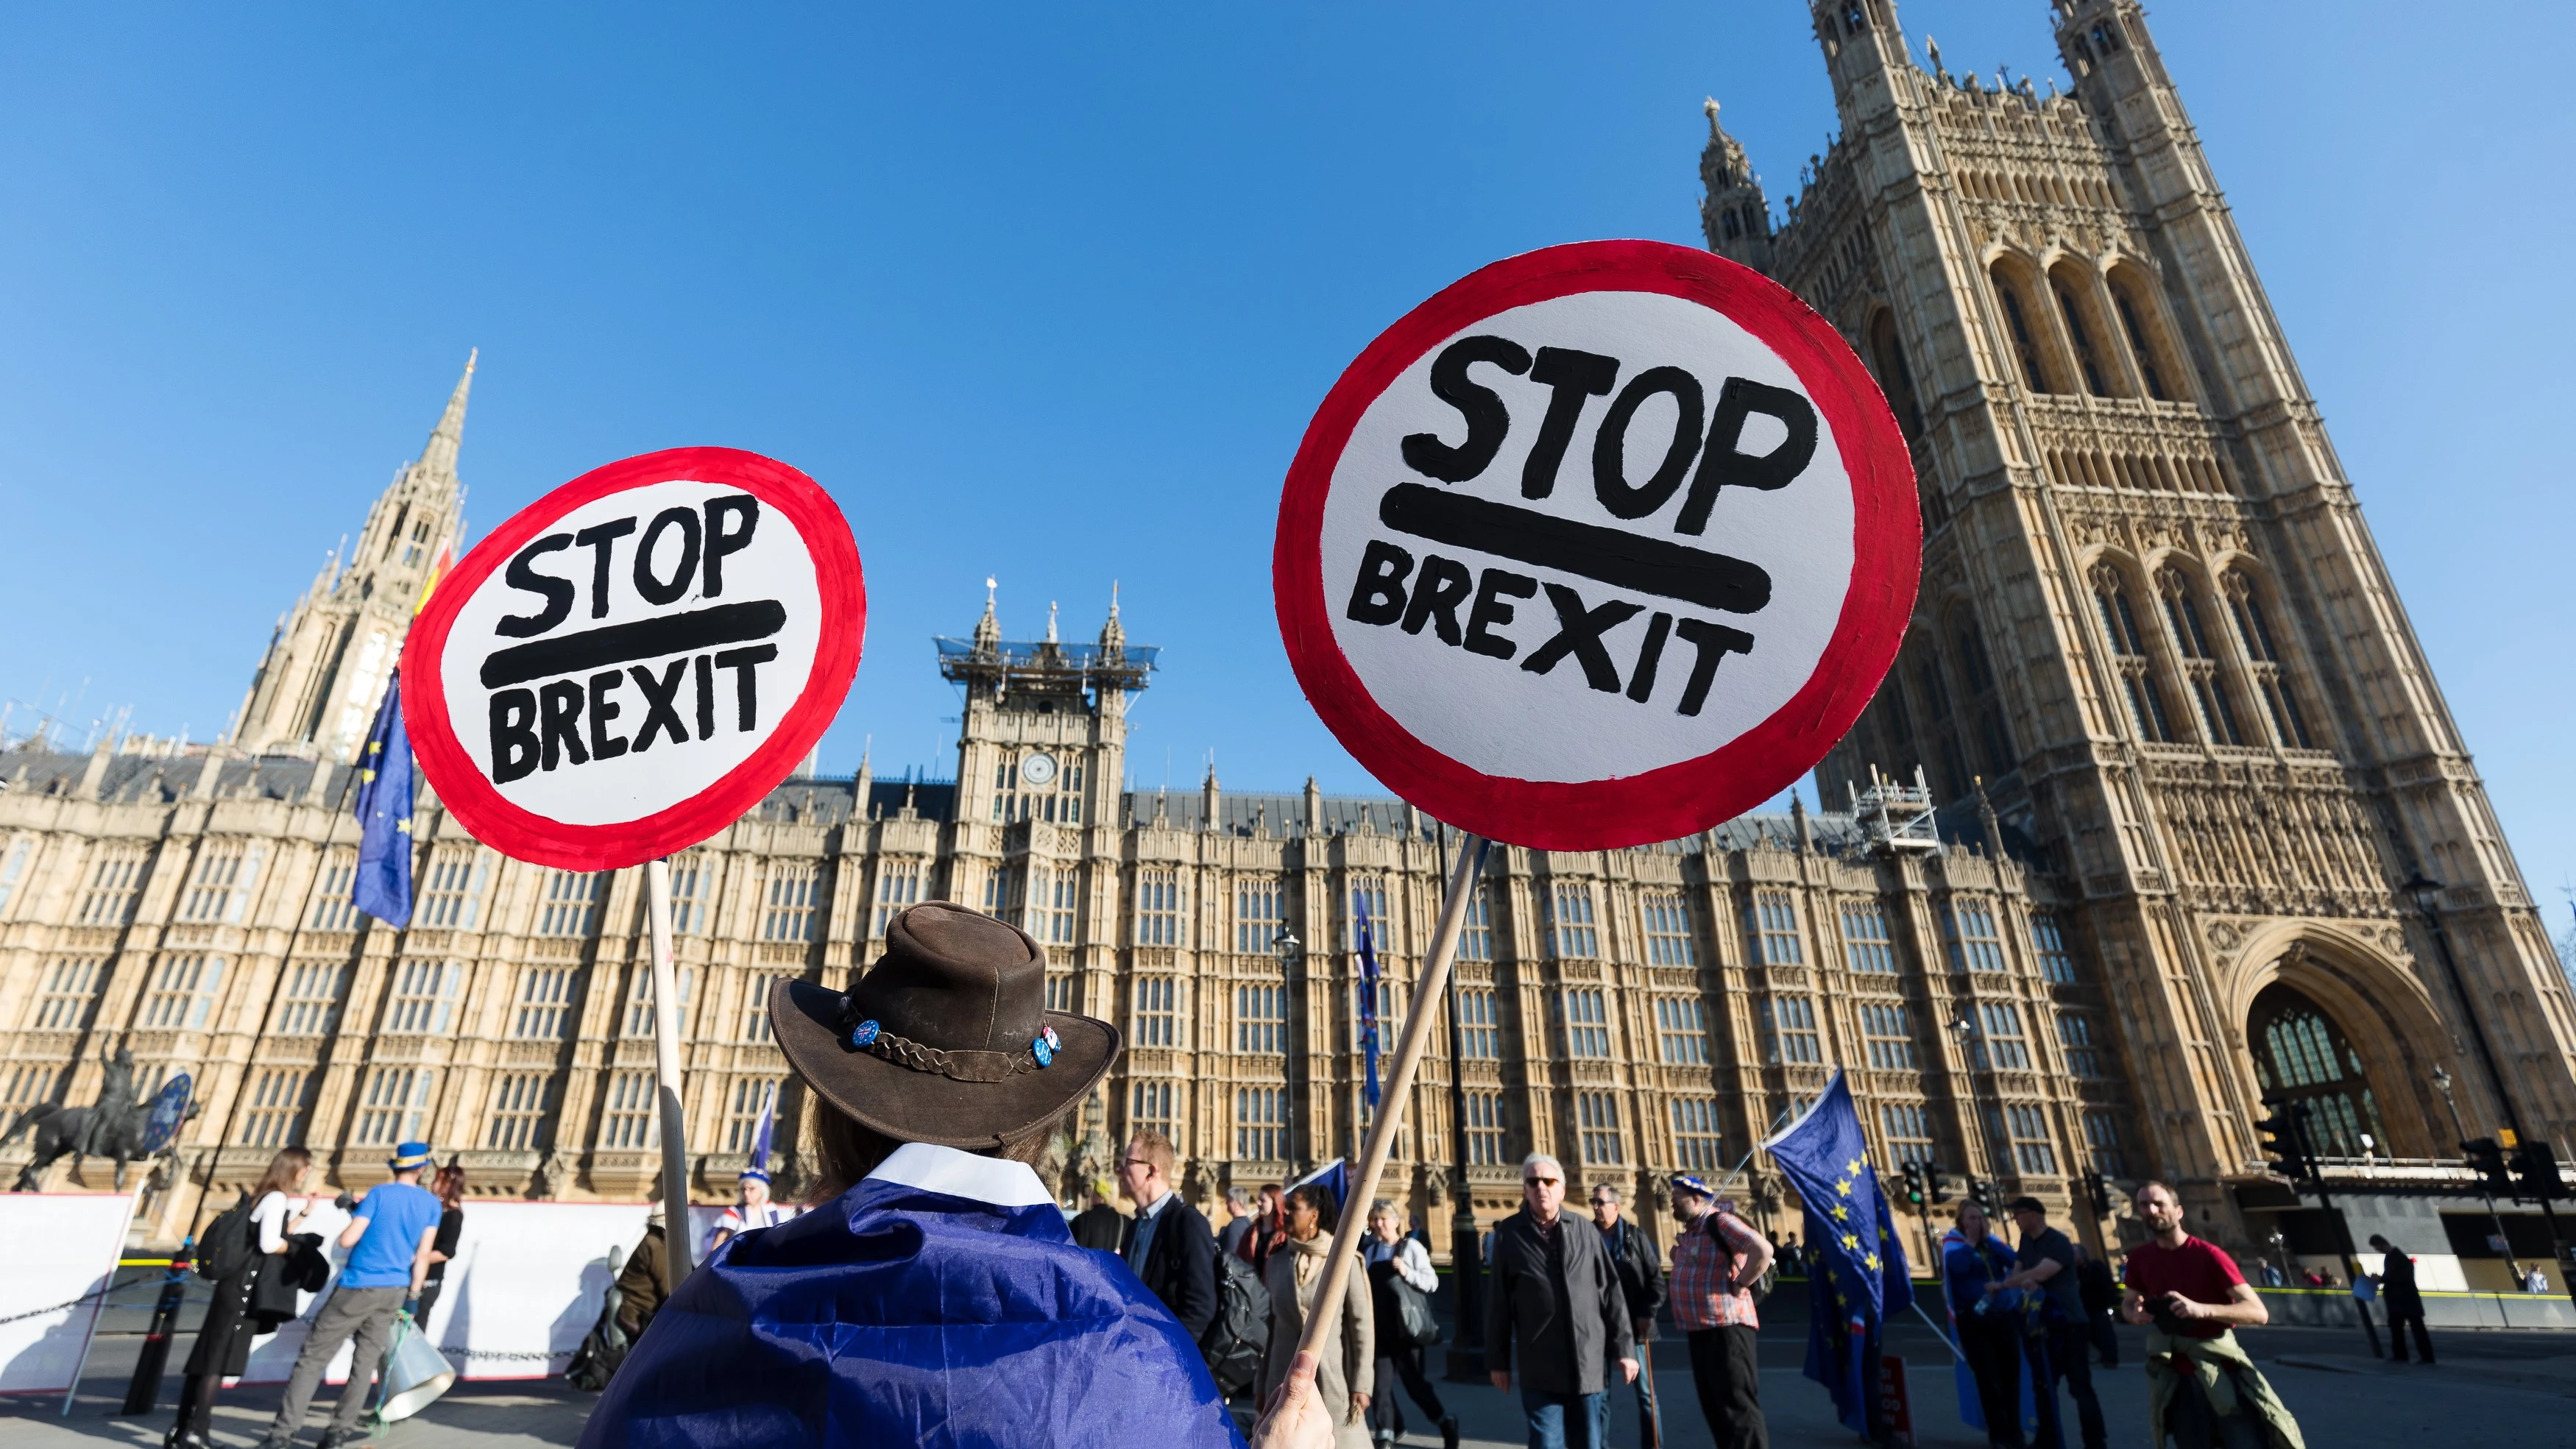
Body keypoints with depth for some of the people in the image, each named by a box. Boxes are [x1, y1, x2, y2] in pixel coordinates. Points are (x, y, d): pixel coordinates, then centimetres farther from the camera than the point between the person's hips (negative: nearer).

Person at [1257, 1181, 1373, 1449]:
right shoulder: (1277, 1261, 5)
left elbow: (1362, 1325, -5)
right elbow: (1269, 1323, 9)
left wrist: (1362, 1384, -7)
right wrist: (1262, 1383, 10)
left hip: (1332, 1377, -3)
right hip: (1285, 1377, 3)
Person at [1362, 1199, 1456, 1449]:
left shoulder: (1411, 1246, -5)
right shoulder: (1369, 1248, 8)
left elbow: (1433, 1282, -10)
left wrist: (1407, 1272, -23)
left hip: (1406, 1327, -4)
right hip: (1379, 1327, 4)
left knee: (1415, 1380, 2)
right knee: (1379, 1382, 5)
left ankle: (1447, 1422, 21)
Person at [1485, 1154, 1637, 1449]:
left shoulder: (1585, 1230, 5)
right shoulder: (1509, 1233, 0)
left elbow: (1611, 1292, 7)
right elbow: (1498, 1302, 2)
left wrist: (1624, 1347, 4)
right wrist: (1498, 1360, 2)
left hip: (1591, 1362, 2)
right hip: (1540, 1369, -2)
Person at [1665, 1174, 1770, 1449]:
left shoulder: (1720, 1222, -15)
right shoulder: (1690, 1230, 14)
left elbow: (1763, 1250, -27)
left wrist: (1738, 1285, -20)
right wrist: (1677, 1256, 8)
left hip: (1725, 1328, -10)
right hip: (1699, 1330, 10)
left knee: (1738, 1406, -6)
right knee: (1715, 1405, 16)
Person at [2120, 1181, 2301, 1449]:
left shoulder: (2209, 1255, -12)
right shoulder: (2140, 1257, 1)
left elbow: (2259, 1312, -18)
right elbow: (2128, 1302, 16)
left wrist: (2202, 1309, -34)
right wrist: (2135, 1313, -10)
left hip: (2222, 1371, -4)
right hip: (2179, 1378, 4)